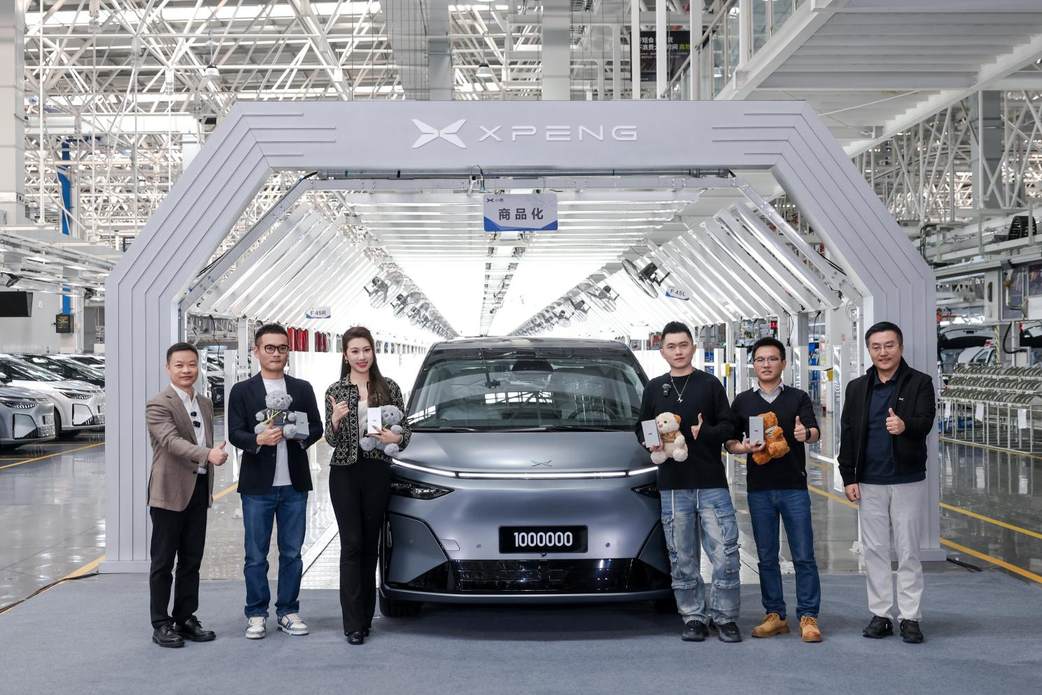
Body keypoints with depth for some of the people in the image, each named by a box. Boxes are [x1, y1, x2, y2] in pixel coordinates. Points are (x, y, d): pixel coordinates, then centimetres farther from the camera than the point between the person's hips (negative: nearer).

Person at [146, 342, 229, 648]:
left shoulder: (205, 404, 14)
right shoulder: (158, 405, -10)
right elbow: (172, 441, -25)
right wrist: (208, 454, -39)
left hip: (198, 490, 7)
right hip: (170, 491, -7)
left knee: (191, 560, 12)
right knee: (163, 562, 2)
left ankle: (185, 618, 20)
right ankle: (160, 624, 8)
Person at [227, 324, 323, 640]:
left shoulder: (303, 389, 10)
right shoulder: (242, 391, 2)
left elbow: (317, 427, 9)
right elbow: (235, 433, -5)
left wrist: (302, 435, -13)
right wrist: (258, 440, -24)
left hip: (294, 484, 2)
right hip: (257, 485, -2)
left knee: (292, 553, 8)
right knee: (256, 556, 4)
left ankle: (288, 611, 19)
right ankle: (256, 614, 13)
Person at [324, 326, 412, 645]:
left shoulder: (389, 388, 5)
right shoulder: (335, 391, 3)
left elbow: (405, 429, 9)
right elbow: (331, 440, 2)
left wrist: (397, 437, -14)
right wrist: (335, 421, -19)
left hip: (378, 472, 1)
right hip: (345, 472, -1)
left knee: (370, 545, 7)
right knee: (352, 544, -5)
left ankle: (365, 616, 16)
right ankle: (354, 623, -4)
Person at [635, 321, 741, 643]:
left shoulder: (710, 384, 6)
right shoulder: (654, 388, 13)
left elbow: (728, 426, 3)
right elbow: (641, 428, 18)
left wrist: (706, 432, -17)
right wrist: (651, 442, -4)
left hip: (712, 484, -2)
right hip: (673, 486, 2)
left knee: (725, 554, -4)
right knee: (683, 559, 5)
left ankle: (725, 617, 9)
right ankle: (694, 617, 15)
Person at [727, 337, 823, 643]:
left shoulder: (798, 398, 5)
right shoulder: (742, 401, 10)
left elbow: (815, 432, -8)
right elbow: (729, 443, 11)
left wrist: (806, 433, -32)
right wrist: (744, 448, -11)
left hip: (794, 486, -2)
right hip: (758, 488, 2)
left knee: (803, 556, -3)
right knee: (766, 557, 7)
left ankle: (808, 616, 3)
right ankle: (774, 615, 15)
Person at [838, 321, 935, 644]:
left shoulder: (919, 383, -2)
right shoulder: (857, 388, 8)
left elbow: (926, 421, -16)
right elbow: (847, 433, 7)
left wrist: (905, 426, -39)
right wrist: (848, 477, 2)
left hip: (908, 481, -3)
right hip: (869, 483, 3)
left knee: (908, 551, 2)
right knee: (874, 550, 7)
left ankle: (910, 618, 10)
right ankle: (880, 615, 16)